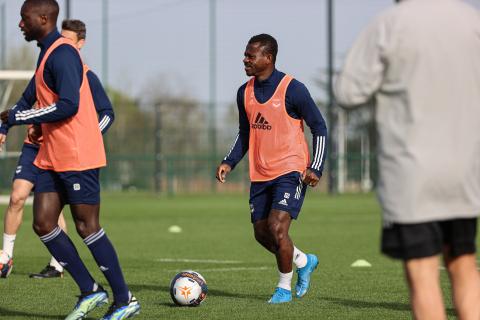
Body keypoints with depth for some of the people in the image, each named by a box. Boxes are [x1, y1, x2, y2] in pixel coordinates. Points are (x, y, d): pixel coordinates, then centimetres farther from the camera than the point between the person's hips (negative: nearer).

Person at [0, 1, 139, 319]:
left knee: (87, 226, -4)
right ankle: (90, 291, 10)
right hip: (53, 158, 10)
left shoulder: (62, 53, -16)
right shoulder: (48, 53, 16)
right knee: (43, 224, 4)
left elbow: (68, 105, -24)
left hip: (77, 158, -10)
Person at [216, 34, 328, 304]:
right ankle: (304, 261, 33)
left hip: (290, 170, -7)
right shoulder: (245, 92, 7)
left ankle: (284, 287, 1)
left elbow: (319, 127, -7)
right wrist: (230, 162, 5)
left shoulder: (292, 89, -12)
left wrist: (316, 168, -15)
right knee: (262, 233, 7)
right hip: (260, 174, 7)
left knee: (277, 228, -17)